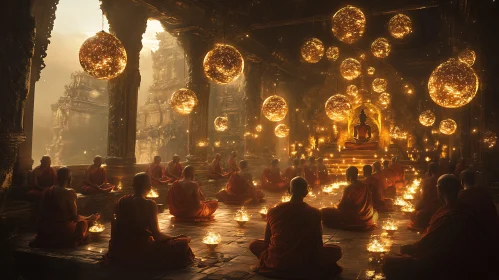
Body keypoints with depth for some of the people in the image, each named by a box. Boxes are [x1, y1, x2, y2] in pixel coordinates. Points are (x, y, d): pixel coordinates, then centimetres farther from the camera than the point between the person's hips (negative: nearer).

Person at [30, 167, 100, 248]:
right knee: (83, 223, 16)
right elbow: (74, 217, -10)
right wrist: (89, 219, 8)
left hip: (42, 230, 7)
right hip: (61, 231, -7)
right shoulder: (69, 192, -15)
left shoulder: (46, 191, 4)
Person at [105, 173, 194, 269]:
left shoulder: (122, 201, -1)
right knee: (182, 244, -1)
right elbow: (156, 235, -18)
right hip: (141, 250, -7)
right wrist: (176, 237, -4)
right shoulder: (149, 204, -18)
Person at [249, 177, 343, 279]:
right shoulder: (314, 213, -7)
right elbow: (318, 244, 3)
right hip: (304, 263, 1)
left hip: (276, 262, 0)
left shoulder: (273, 211, -2)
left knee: (254, 244, 27)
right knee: (336, 250, 19)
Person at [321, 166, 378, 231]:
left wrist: (337, 206, 14)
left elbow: (341, 206, -10)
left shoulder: (348, 188, -17)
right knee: (374, 212, 41)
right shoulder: (365, 186, 0)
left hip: (352, 218, -5)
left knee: (323, 211, 1)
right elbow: (369, 203, 14)